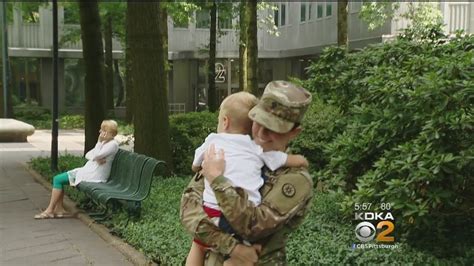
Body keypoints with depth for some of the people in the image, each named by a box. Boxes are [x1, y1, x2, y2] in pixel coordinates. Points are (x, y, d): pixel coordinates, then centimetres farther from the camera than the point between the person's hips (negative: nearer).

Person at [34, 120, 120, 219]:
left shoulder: (113, 144, -12)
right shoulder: (104, 142, 17)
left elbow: (95, 156, -21)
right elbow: (87, 155, 10)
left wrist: (99, 141, -12)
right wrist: (96, 158, -11)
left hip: (94, 175, -10)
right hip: (88, 170, 10)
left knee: (58, 179, -11)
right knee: (58, 178, 3)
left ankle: (49, 211, -4)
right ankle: (59, 209, 2)